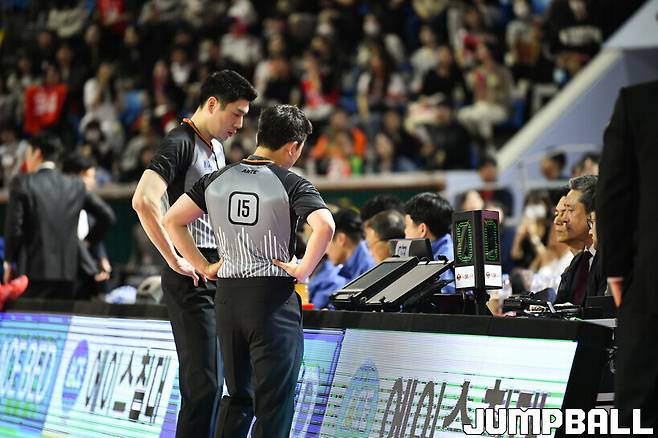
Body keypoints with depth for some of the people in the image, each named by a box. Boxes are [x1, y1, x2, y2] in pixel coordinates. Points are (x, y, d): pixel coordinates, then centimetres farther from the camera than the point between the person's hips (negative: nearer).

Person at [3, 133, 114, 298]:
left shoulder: (21, 183, -4)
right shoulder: (76, 185, 9)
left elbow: (13, 227, -7)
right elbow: (107, 216, 9)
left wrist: (9, 263, 5)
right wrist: (88, 242, 19)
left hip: (33, 272, -4)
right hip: (67, 271, 4)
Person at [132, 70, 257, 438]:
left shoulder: (216, 146, 17)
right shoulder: (180, 144, -12)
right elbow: (144, 201, -27)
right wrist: (175, 261, -22)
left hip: (217, 273, 9)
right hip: (192, 279, -9)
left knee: (210, 379, 11)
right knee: (204, 381, -12)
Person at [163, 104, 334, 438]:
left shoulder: (218, 180, 6)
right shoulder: (292, 184, -9)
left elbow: (172, 221, 7)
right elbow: (324, 227, -25)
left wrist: (204, 267, 8)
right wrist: (303, 270, -12)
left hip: (227, 295, 5)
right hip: (274, 297, -5)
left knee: (237, 397, 18)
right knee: (273, 404, 0)